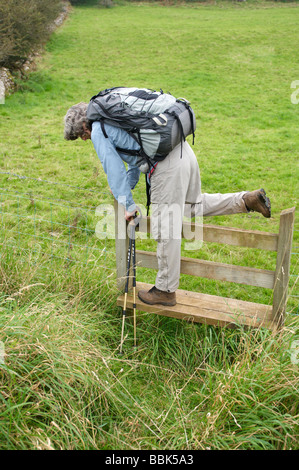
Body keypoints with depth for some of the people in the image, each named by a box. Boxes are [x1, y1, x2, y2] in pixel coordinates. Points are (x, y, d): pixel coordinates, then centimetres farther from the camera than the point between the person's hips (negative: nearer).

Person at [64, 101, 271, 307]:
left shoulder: (98, 132, 0)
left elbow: (114, 169, -4)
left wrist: (128, 205, 2)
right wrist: (127, 186, 36)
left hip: (167, 166, -9)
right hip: (183, 150, 9)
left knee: (165, 230, -1)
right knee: (193, 205, 29)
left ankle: (165, 291, 11)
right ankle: (246, 199, 18)